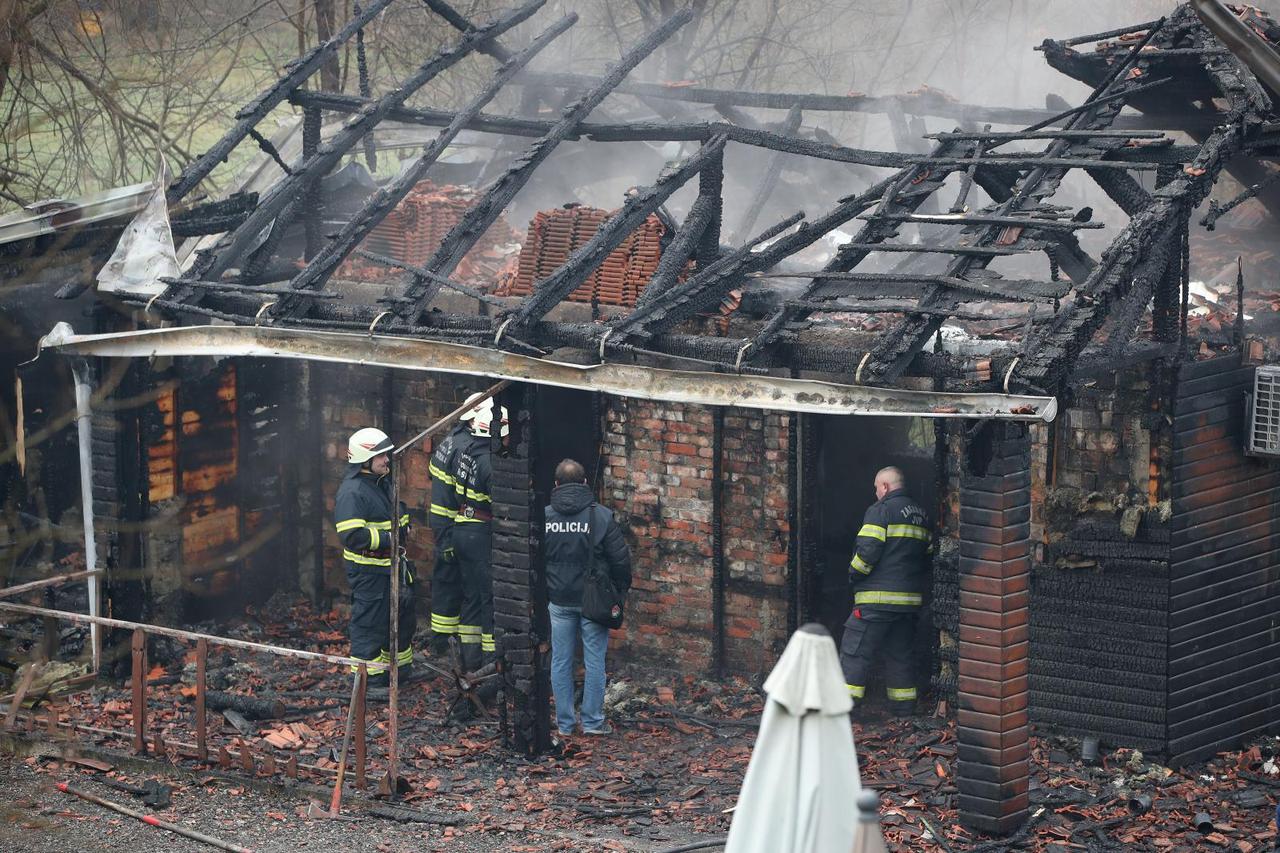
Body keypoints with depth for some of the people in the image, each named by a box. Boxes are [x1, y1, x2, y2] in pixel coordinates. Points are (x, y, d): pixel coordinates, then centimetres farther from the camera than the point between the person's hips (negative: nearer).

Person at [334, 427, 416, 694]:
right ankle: (369, 674, 9)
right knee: (370, 621, -1)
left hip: (392, 563, 10)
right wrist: (388, 539, -25)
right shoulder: (351, 492, -20)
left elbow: (401, 514, 28)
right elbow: (352, 535, -28)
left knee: (404, 615, 19)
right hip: (368, 569, -10)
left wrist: (404, 526, 5)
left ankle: (402, 664, 34)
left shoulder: (384, 483, 11)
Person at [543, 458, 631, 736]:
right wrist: (620, 590, 9)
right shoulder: (601, 516, -9)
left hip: (558, 601, 2)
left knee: (561, 661, 9)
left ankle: (564, 723, 13)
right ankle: (593, 721, 9)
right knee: (594, 661, 6)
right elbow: (620, 559, -7)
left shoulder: (544, 517, -3)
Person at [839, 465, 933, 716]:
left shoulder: (881, 510, -9)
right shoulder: (921, 515, 16)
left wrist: (854, 573, -1)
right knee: (900, 654, 15)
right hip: (910, 599, 8)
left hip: (878, 597, -8)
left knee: (855, 651, -4)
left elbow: (867, 550, -17)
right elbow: (929, 553, 18)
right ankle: (905, 710, 15)